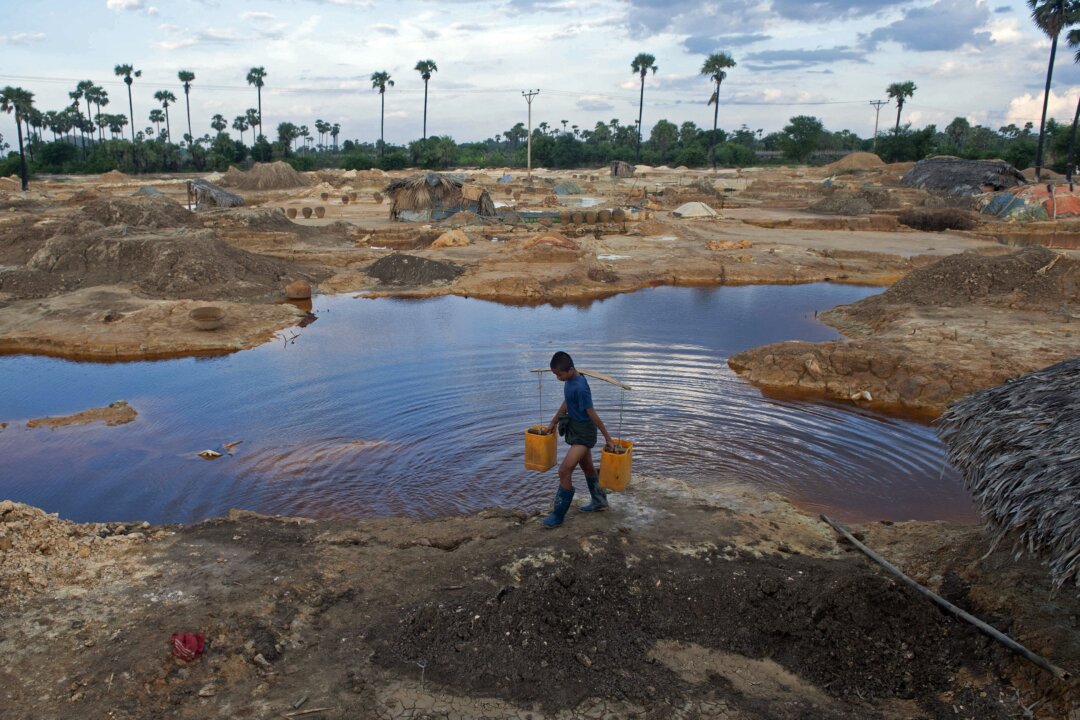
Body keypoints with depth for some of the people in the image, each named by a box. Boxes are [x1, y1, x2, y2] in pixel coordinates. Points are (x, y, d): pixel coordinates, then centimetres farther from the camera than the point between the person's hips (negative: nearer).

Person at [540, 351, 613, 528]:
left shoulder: (580, 387, -27)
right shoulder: (570, 380, 1)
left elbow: (592, 414, -23)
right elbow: (566, 403, 16)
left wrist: (607, 437, -17)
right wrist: (553, 422, 24)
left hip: (584, 433, -10)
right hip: (576, 430, 10)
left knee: (564, 471, -11)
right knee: (587, 467, 24)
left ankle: (558, 516, -2)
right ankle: (599, 500, 43)